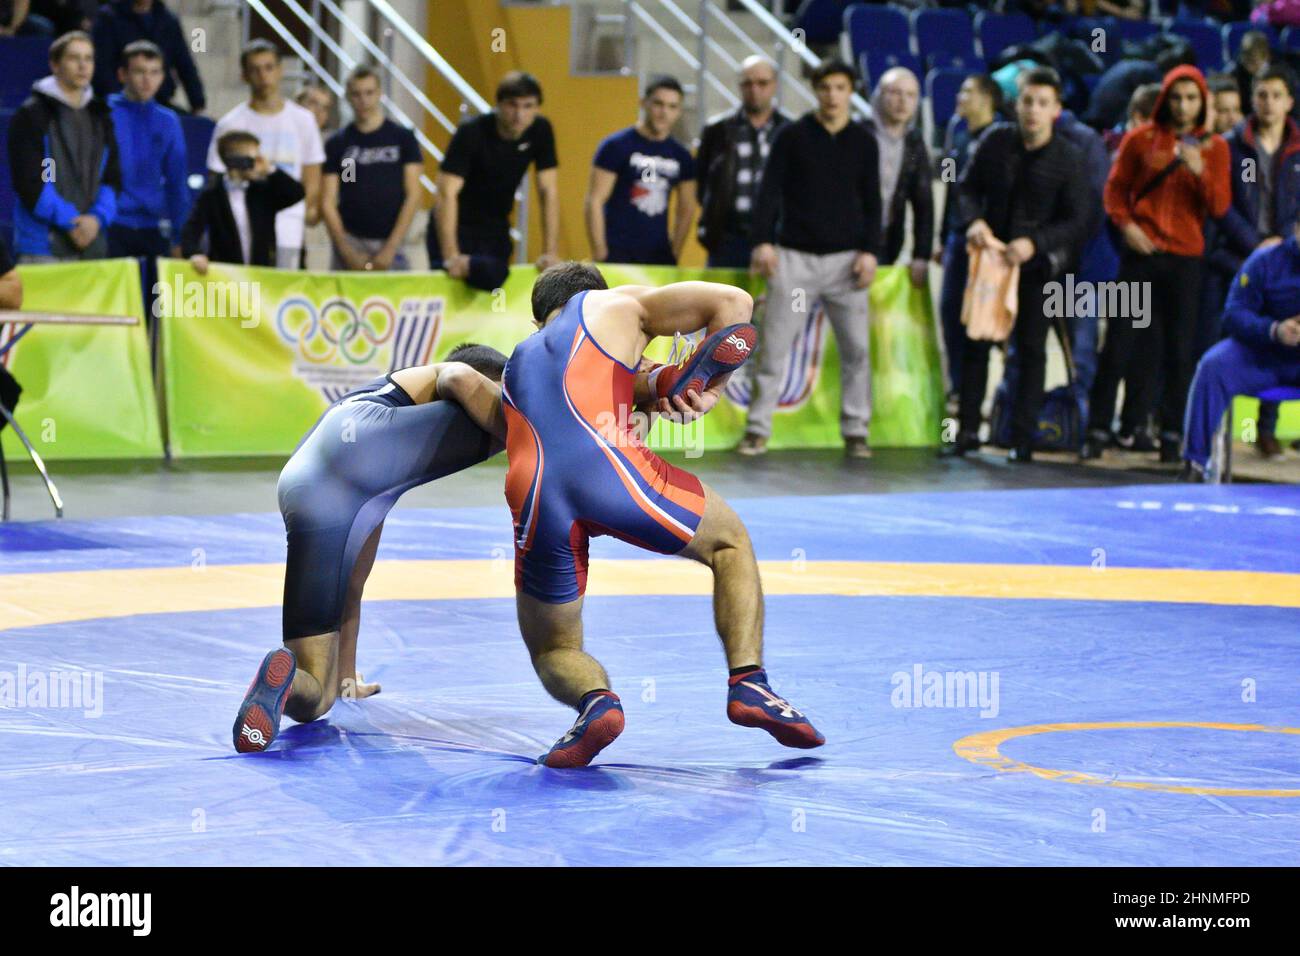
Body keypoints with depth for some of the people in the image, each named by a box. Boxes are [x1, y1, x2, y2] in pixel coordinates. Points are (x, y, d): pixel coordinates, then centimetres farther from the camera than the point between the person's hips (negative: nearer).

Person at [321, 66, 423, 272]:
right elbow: (328, 201, 4)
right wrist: (347, 251, -7)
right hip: (350, 241, 1)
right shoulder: (337, 144, 8)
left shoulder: (402, 138, 6)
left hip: (391, 242, 0)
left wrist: (391, 248, -7)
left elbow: (413, 196, 1)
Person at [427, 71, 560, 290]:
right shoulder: (471, 133, -21)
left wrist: (551, 252, -12)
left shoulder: (540, 131, -7)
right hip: (456, 228, -4)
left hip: (495, 231, 4)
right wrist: (451, 256, -34)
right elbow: (447, 193, -26)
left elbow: (549, 192, -5)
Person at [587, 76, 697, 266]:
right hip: (618, 255, -5)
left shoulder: (681, 157, 11)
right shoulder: (616, 147, -3)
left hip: (659, 257, 5)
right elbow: (594, 202, -6)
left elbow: (686, 209, 19)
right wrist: (600, 255, -11)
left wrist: (674, 254, 10)